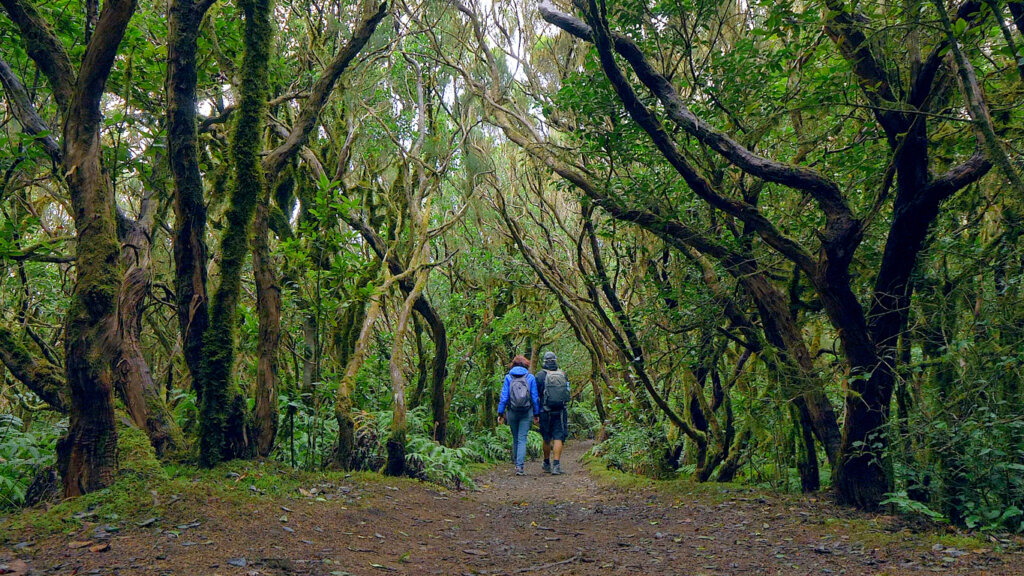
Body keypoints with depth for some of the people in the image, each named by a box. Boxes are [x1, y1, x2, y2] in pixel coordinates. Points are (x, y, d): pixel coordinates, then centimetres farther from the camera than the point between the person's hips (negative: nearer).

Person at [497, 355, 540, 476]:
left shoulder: (508, 377, -2)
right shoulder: (530, 377, -1)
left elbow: (504, 397, -4)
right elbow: (535, 397, 1)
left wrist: (500, 413, 1)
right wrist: (536, 414, 7)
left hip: (512, 412, 1)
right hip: (526, 413, -1)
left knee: (515, 439, 15)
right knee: (522, 439, -1)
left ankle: (517, 463, 25)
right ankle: (519, 466, -12)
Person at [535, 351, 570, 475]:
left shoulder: (540, 375, -4)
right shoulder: (563, 375, 4)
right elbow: (567, 392, 11)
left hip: (546, 412, -1)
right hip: (561, 411, 1)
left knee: (547, 439, 12)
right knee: (558, 438, 0)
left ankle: (547, 463, 24)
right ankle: (556, 465, -8)